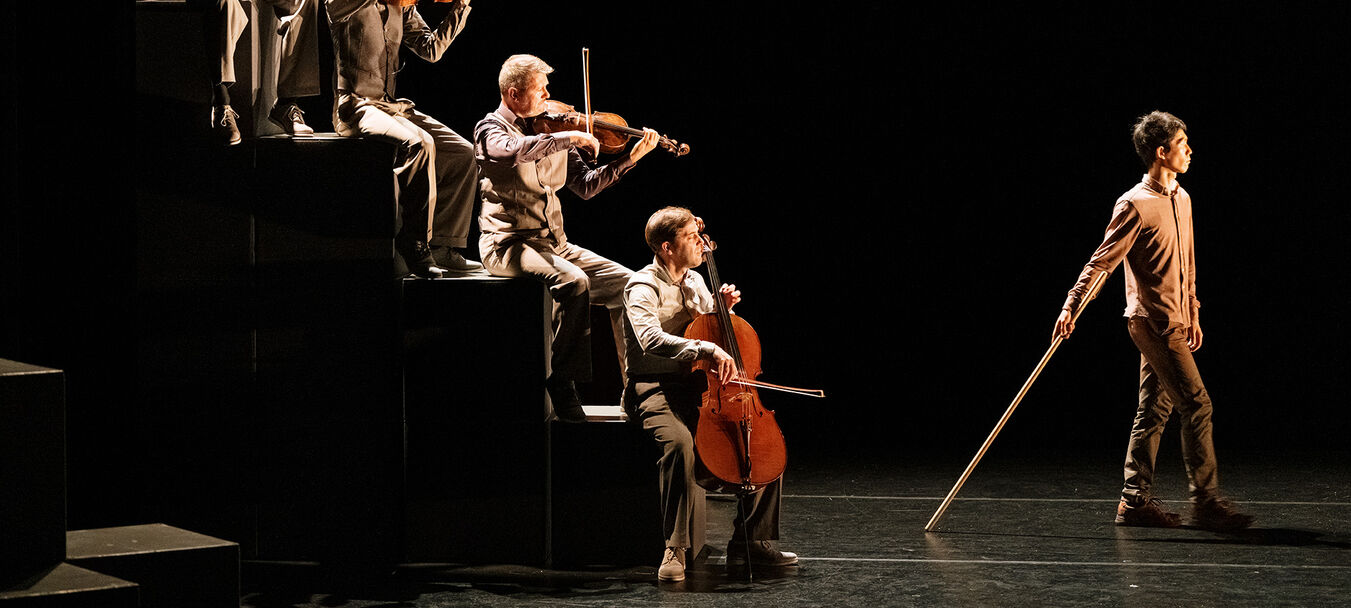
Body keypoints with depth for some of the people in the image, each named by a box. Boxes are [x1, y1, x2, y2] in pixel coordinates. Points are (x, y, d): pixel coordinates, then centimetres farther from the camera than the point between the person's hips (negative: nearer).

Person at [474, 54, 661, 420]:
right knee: (573, 282, -33)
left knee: (625, 283, -7)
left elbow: (585, 186, 14)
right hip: (508, 244, -7)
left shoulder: (550, 130, 15)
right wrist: (571, 138, -23)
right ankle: (562, 386, -26)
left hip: (553, 244, 7)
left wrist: (630, 159, 4)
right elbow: (515, 151, -30)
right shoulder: (491, 129, -4)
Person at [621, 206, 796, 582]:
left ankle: (750, 541, 3)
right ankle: (677, 549, -32)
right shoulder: (643, 288, -11)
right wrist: (708, 350, -42)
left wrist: (723, 307, 7)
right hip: (654, 390, -8)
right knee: (680, 442, -38)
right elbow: (651, 339, -31)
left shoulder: (694, 281, 14)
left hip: (694, 387, 8)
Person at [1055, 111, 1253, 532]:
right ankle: (1206, 501, -8)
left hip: (1172, 321, 9)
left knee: (1154, 411, 10)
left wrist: (1192, 314, 25)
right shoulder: (1135, 205, -13)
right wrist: (1072, 306, -20)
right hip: (1152, 320, -9)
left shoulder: (1182, 200, 14)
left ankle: (1135, 500, 14)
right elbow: (1102, 260, -14)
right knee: (1196, 405, -10)